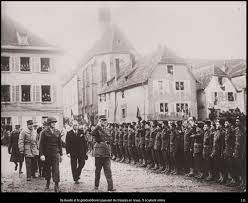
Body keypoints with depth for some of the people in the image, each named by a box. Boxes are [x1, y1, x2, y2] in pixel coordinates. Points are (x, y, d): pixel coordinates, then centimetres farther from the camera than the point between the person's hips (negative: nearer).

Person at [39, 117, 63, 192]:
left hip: (55, 153, 1)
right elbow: (41, 144, -5)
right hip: (46, 153, -1)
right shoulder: (44, 132, -2)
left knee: (56, 169, -7)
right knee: (47, 169, 10)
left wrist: (61, 154, 10)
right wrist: (41, 154, -13)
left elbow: (60, 143, 11)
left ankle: (56, 185, -6)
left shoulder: (57, 132, 6)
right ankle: (47, 183, 29)